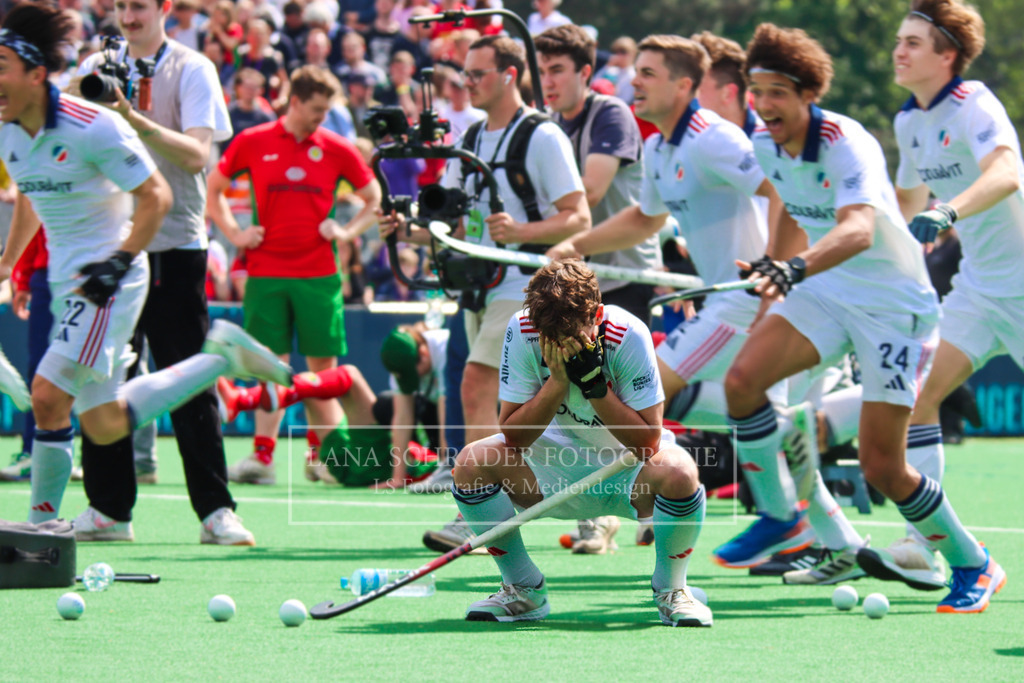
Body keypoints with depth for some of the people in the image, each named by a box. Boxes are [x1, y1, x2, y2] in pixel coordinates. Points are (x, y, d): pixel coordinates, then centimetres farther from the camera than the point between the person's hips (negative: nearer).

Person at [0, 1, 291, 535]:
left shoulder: (92, 127, -18)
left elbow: (156, 195, -14)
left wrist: (121, 260, -21)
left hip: (109, 276, -8)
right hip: (67, 282, 8)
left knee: (47, 396, -18)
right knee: (103, 425, 8)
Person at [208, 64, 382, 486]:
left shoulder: (337, 150, 5)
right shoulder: (252, 143, 3)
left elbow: (374, 200, 15)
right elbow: (213, 188, 15)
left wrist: (347, 232, 1)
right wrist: (233, 233, 5)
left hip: (318, 273, 1)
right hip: (265, 272, -1)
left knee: (323, 364, 1)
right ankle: (262, 456, -3)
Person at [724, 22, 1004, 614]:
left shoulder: (849, 145, -25)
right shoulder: (765, 144, -3)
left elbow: (859, 229, -43)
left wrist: (795, 269, -59)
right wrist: (772, 277, 25)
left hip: (894, 304, -6)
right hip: (825, 292, 6)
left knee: (882, 467, -7)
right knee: (743, 378, -20)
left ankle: (974, 565, 14)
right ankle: (780, 513, -1)